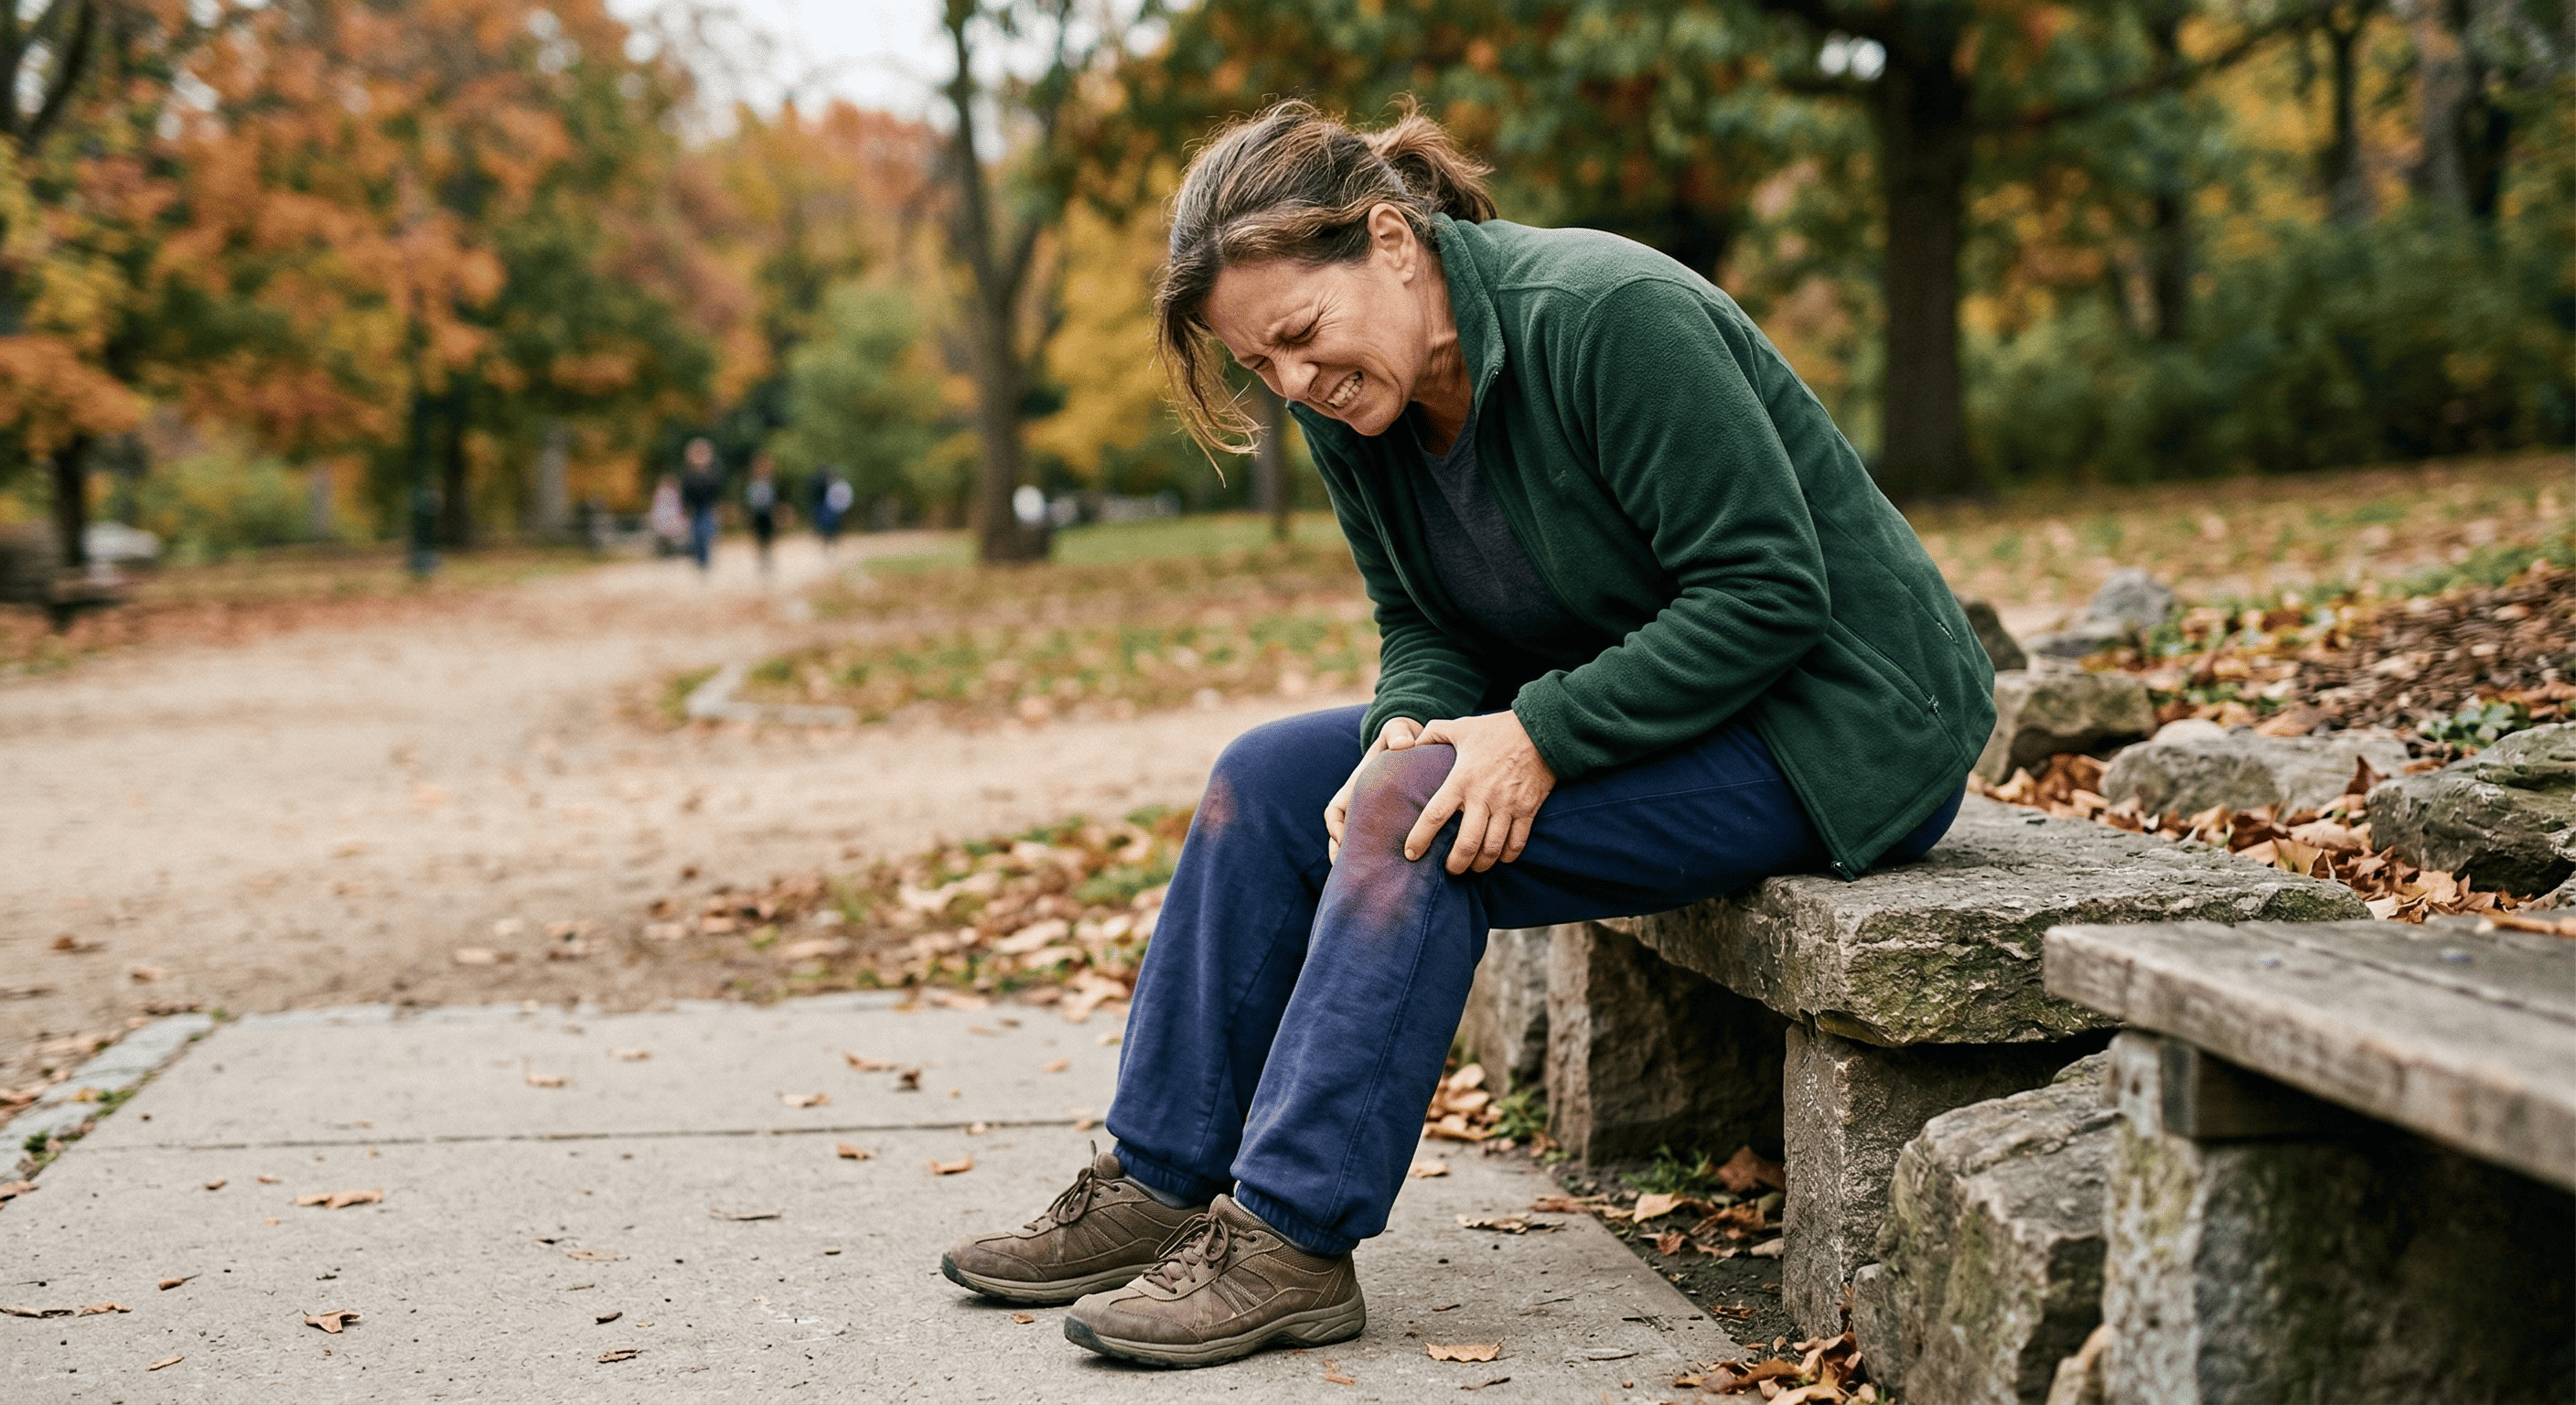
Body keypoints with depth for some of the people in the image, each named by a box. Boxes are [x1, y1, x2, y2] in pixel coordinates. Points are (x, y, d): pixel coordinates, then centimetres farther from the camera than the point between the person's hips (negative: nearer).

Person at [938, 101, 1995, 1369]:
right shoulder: (1352, 403, -1)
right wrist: (1412, 728, -16)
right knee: (1264, 783, -1)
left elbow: (1770, 591, -25)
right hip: (1602, 719, 9)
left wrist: (1542, 735, -28)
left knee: (1420, 819, -26)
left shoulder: (1605, 316, -25)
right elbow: (1423, 627, 7)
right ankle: (1158, 1184, 2)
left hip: (1831, 729, -8)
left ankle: (1294, 1240, -19)